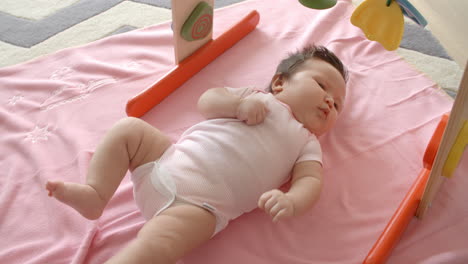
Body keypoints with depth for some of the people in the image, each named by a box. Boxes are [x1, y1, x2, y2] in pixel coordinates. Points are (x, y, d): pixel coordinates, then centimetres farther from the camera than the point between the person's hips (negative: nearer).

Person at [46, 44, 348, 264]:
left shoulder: (307, 143, 12)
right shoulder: (254, 96, 17)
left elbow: (310, 181, -2)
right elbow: (206, 101, 11)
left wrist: (290, 202, -26)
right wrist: (239, 104, -9)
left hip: (199, 202, -4)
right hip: (169, 160, 5)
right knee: (128, 128, 3)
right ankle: (96, 194, 1)